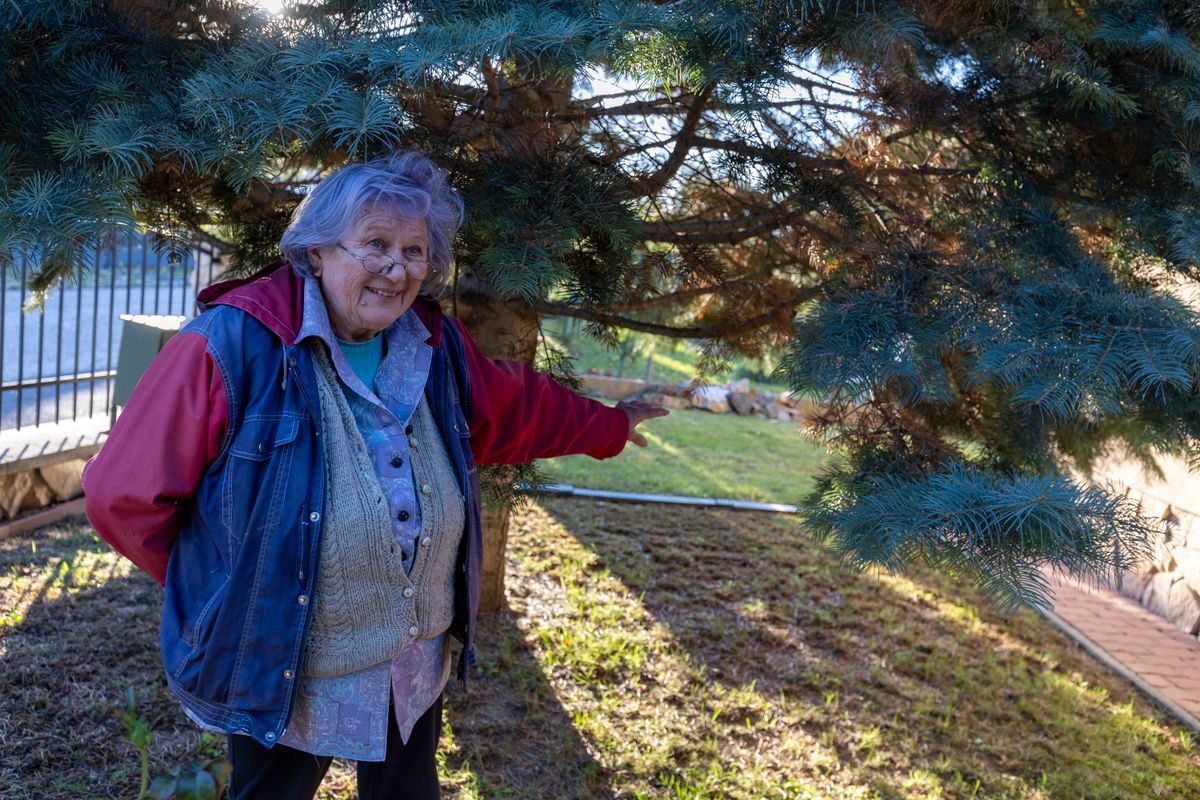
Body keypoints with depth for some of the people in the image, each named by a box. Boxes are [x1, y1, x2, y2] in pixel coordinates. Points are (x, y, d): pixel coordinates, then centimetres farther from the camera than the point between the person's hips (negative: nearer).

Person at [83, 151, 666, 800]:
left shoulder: (437, 346, -3)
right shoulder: (233, 343, -22)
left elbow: (519, 406, 15)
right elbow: (124, 496, -16)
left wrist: (609, 425, 26)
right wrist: (218, 587, -5)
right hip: (278, 680, -5)